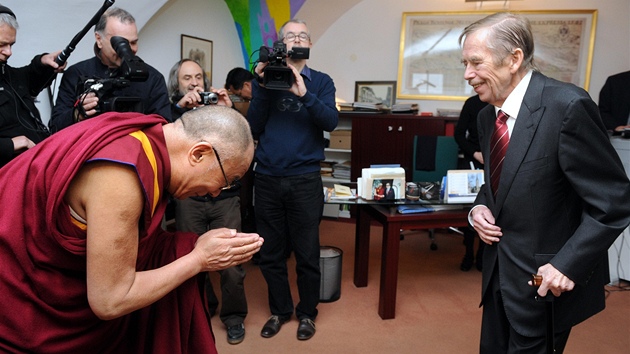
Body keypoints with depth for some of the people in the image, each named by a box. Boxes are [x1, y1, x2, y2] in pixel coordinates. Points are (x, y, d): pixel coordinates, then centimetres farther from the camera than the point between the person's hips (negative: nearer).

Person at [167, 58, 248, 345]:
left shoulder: (219, 107, 8)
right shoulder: (171, 111, 8)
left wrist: (228, 111, -14)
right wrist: (180, 107, -20)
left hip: (225, 197, 0)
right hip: (189, 198, 0)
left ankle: (234, 316, 16)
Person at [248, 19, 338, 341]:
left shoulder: (321, 82, 6)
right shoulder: (267, 78, 8)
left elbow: (330, 122, -11)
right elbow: (253, 128, 0)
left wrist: (303, 93, -24)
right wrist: (262, 87, -10)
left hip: (305, 179, -1)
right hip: (267, 178, 2)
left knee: (307, 254, 7)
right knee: (271, 253, 12)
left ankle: (307, 313, 27)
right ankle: (279, 310, 31)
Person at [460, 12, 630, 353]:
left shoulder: (567, 105, -19)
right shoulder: (487, 116, 4)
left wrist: (567, 265, -23)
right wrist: (480, 207, -3)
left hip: (546, 279, -7)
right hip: (500, 273, 7)